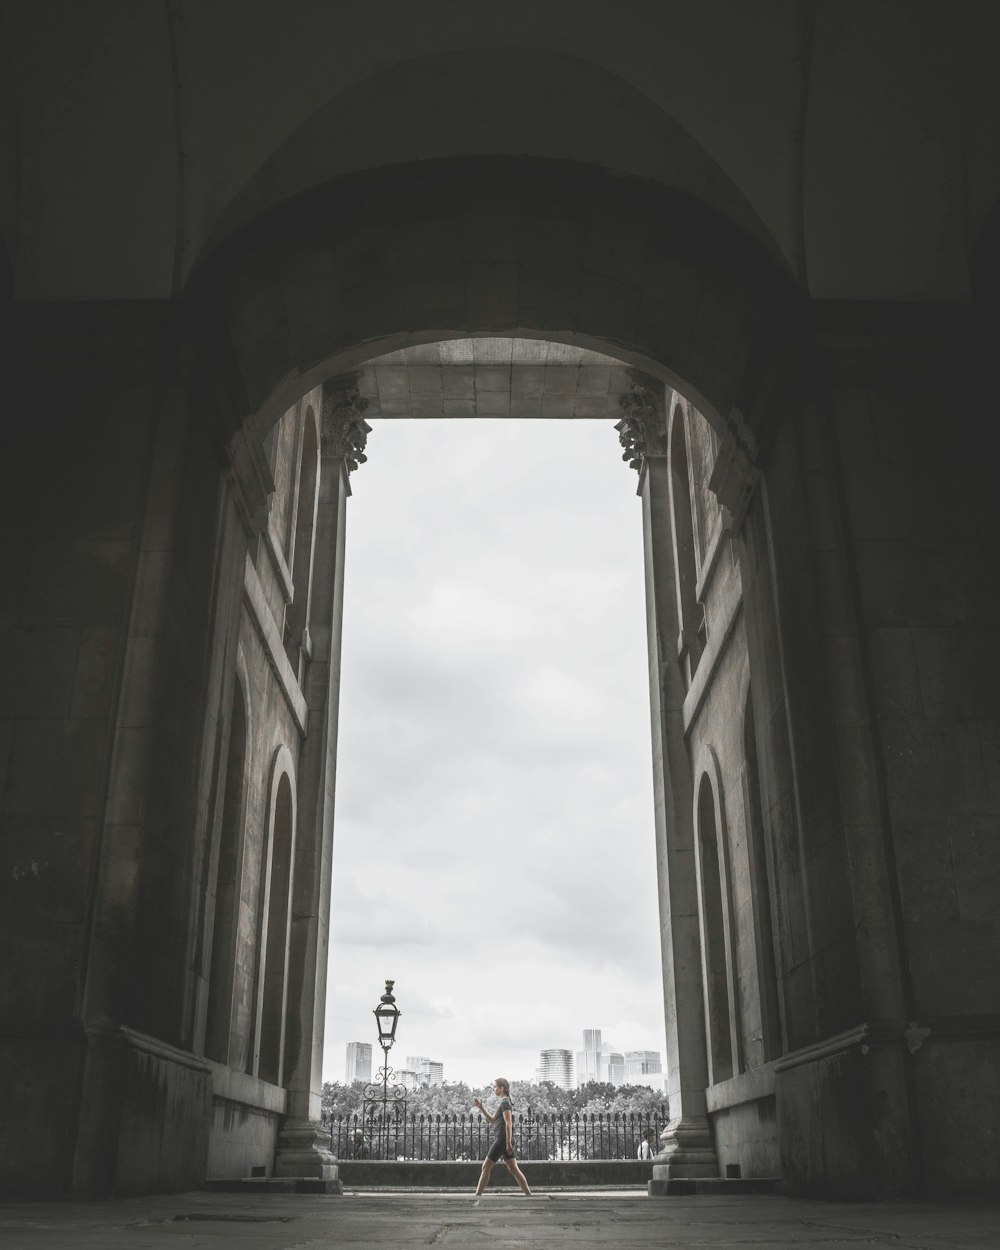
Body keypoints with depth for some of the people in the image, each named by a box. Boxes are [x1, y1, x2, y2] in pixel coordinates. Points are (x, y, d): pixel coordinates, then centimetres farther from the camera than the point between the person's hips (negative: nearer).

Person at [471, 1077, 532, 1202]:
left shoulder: (505, 1102, -11)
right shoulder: (501, 1103, 18)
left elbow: (508, 1123, -18)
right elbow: (492, 1120, 26)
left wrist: (508, 1143, -22)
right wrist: (481, 1107, 18)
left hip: (502, 1139, -10)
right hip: (501, 1140, 10)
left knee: (486, 1167, -4)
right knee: (513, 1169, 7)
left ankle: (477, 1197, -2)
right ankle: (528, 1195, 4)